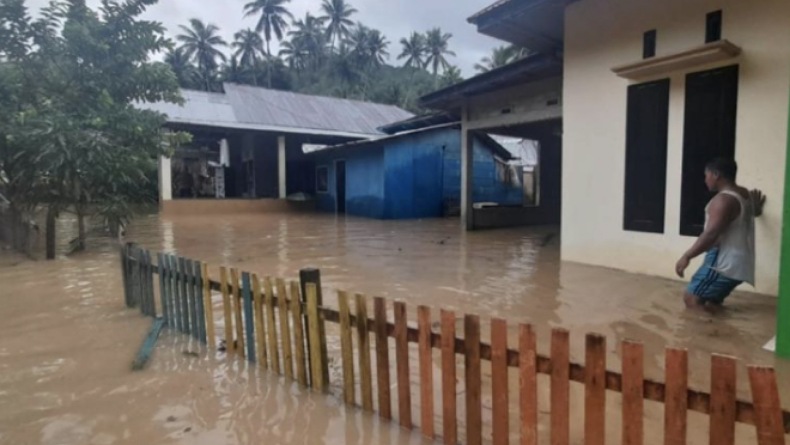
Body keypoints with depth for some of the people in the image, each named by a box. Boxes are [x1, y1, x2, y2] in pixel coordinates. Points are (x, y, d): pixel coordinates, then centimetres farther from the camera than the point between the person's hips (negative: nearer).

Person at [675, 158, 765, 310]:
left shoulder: (724, 199, -18)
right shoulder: (745, 195, 15)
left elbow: (711, 234, -26)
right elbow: (755, 211, 40)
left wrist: (687, 256, -22)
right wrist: (757, 206, 64)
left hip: (724, 263, -11)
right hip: (737, 263, 11)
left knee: (691, 298, -14)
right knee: (710, 304, 16)